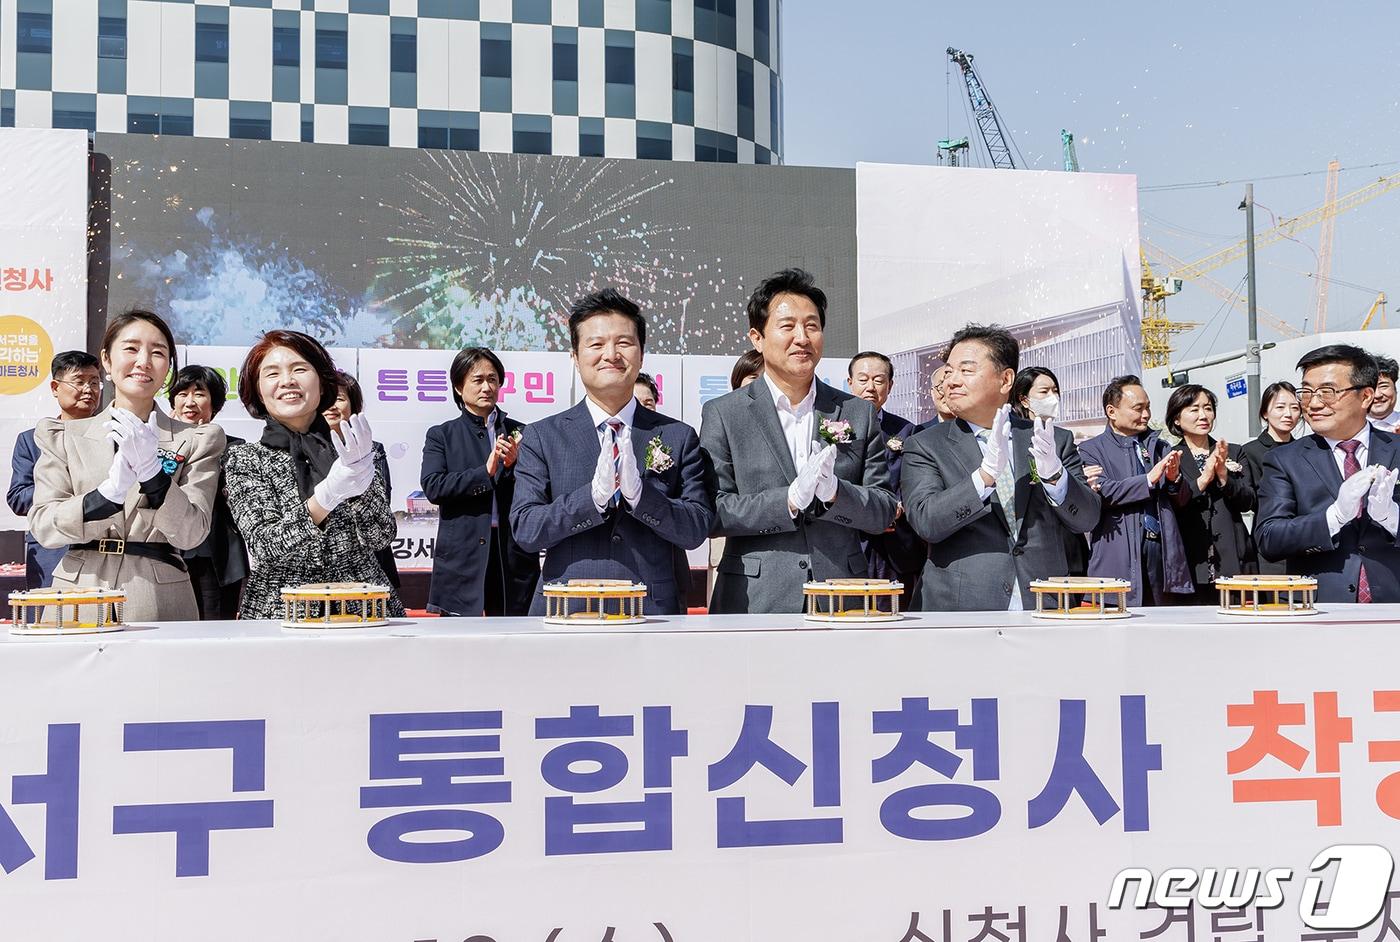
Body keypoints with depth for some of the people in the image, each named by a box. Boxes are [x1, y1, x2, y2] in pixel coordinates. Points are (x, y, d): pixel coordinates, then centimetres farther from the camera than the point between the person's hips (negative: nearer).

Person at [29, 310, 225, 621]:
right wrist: (109, 493, -18)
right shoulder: (62, 437, 10)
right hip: (78, 600, 1)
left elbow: (191, 534, -4)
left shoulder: (196, 441, 7)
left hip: (159, 603, -1)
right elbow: (42, 527, -1)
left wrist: (151, 471, -20)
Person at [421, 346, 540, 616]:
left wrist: (515, 465, -9)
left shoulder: (520, 434, 14)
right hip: (462, 560, -1)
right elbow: (432, 487, -6)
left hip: (514, 557, 2)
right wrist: (485, 472, -13)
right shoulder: (441, 435, 10)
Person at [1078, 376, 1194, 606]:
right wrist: (1148, 480, -16)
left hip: (1163, 551, 5)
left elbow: (1183, 500, 19)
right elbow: (1102, 492, -12)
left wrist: (1174, 479, -2)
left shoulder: (1160, 447, 20)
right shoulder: (1092, 450, 4)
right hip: (1119, 558, -5)